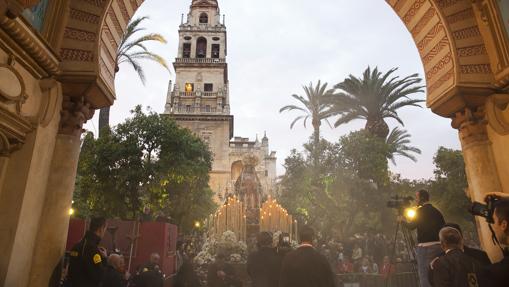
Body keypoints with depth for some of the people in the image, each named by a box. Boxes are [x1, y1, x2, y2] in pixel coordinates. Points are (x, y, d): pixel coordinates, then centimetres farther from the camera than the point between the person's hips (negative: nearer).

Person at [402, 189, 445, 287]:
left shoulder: (420, 211, -8)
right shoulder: (436, 211, 12)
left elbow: (411, 226, -12)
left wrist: (402, 221, 4)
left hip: (425, 247, -7)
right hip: (439, 245, 7)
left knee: (425, 275, -5)